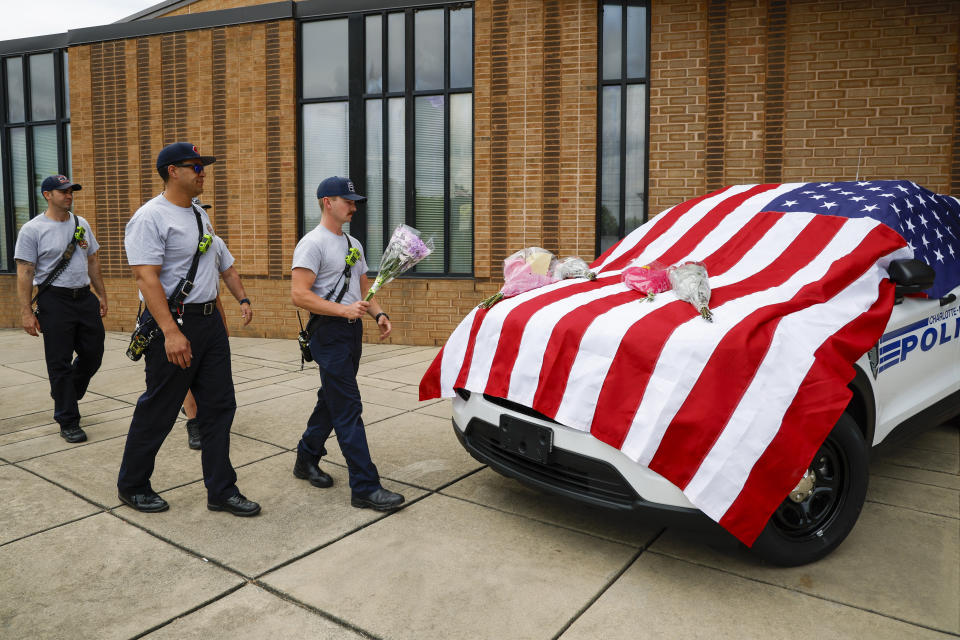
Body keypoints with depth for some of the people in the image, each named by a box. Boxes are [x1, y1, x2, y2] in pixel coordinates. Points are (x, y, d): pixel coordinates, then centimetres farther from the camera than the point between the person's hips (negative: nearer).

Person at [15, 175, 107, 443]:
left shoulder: (81, 224, 11)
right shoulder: (32, 229, -6)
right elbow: (25, 273, -8)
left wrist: (101, 295, 15)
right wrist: (26, 312, -13)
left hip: (85, 298, 6)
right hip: (55, 301, -6)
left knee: (93, 355, 10)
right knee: (60, 362, 0)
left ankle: (64, 396, 36)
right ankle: (68, 421, 9)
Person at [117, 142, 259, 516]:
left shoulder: (201, 216, 15)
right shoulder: (151, 217, -12)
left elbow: (224, 263, 25)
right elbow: (147, 277, -21)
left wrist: (242, 299, 13)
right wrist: (171, 332, -28)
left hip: (210, 322, 8)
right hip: (173, 324, -8)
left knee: (219, 407, 9)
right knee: (158, 412, 4)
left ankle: (221, 490, 18)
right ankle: (132, 486, 26)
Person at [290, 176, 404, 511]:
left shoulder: (353, 244, 18)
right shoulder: (313, 243, -10)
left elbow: (364, 288, 22)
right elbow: (299, 294, -19)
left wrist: (378, 314, 3)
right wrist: (343, 310, -25)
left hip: (352, 331, 9)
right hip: (329, 332, -9)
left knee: (331, 401, 18)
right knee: (348, 409, -10)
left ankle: (306, 460, 35)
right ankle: (365, 488, -8)